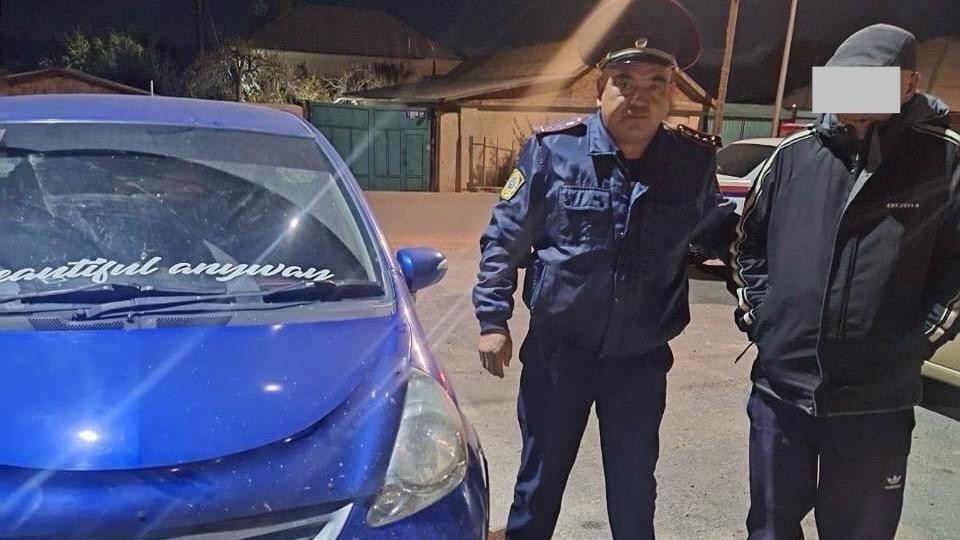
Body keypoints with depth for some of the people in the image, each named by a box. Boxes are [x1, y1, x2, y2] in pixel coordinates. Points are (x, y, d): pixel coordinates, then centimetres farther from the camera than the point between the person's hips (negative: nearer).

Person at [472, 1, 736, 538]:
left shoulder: (696, 161, -5)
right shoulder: (553, 149, -11)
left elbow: (714, 227, 11)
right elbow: (504, 237, -4)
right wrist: (493, 319, -7)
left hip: (642, 358, 2)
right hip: (558, 349, -1)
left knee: (635, 489, 18)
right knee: (540, 480, 16)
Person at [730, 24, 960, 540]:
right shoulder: (795, 153, 2)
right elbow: (748, 239, 11)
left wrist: (918, 338, -7)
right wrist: (756, 314, 4)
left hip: (876, 403, -1)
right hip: (779, 388, 2)